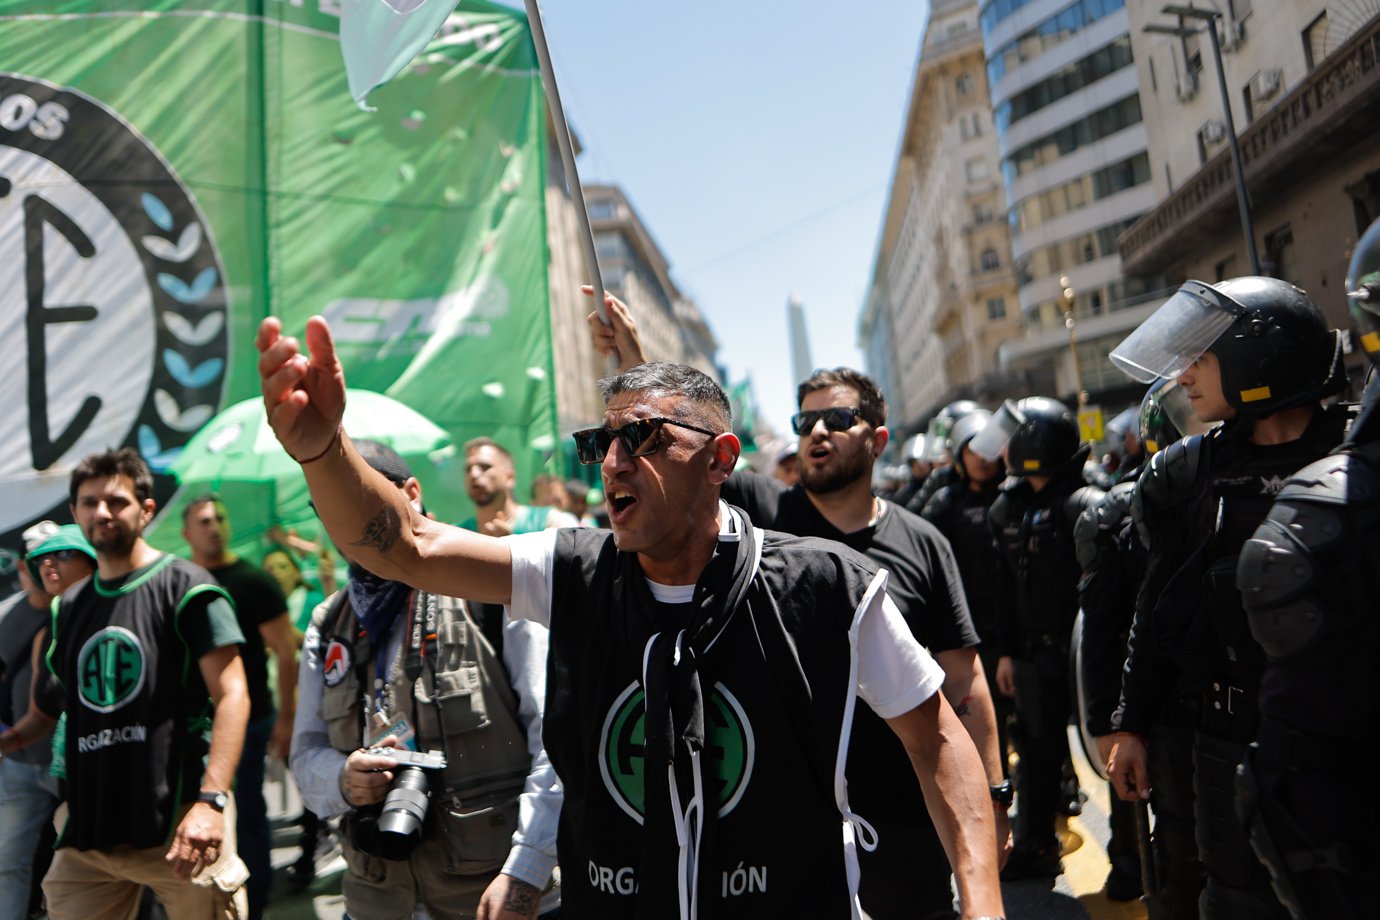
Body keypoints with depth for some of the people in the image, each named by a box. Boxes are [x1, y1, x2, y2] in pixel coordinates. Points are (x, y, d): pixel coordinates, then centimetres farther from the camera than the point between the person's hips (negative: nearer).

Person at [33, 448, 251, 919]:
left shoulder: (184, 587, -5)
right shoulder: (68, 606, 14)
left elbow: (232, 696, -12)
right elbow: (49, 708, 26)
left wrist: (211, 800, -20)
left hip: (178, 824, -6)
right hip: (86, 830, 6)